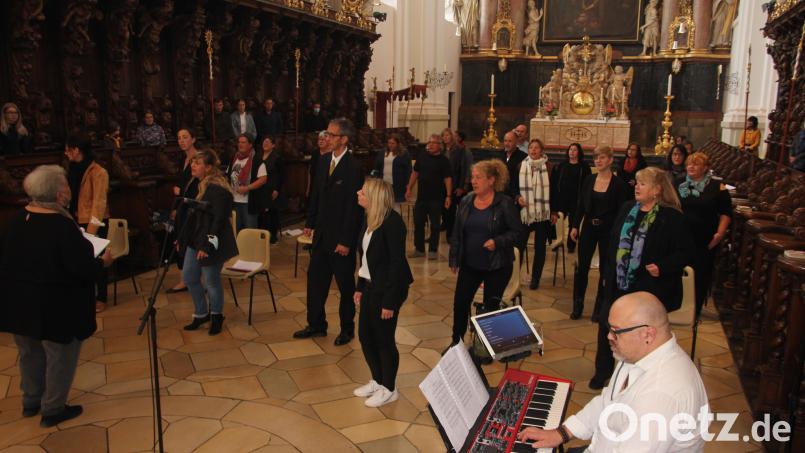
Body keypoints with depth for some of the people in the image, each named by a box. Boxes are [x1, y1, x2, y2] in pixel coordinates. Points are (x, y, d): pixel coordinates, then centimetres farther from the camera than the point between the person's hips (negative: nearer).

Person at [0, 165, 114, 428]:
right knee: (60, 358, 12)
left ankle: (31, 402, 42)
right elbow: (82, 269, -24)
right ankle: (52, 410, 25)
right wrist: (103, 261, -6)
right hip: (55, 306, -7)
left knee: (29, 354, 25)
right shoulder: (62, 225, -25)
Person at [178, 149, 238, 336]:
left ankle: (216, 317, 25)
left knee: (211, 281, 3)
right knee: (189, 277, 14)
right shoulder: (198, 184, 10)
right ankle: (201, 314, 31)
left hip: (210, 243, -9)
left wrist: (207, 246, -24)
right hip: (195, 240, 9)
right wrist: (183, 239, 16)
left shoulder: (217, 189, -20)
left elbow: (218, 220, -23)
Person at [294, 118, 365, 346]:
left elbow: (353, 206, -19)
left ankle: (347, 328, 27)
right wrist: (310, 223, 10)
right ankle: (316, 325, 30)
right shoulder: (325, 160, 4)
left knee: (345, 285, 10)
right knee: (315, 280, 14)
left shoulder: (354, 167, -18)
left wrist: (345, 241, -17)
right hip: (322, 234, 7)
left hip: (341, 237, -7)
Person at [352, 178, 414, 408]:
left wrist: (389, 301, -20)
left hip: (387, 288, -9)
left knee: (384, 339, 4)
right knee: (365, 335, 15)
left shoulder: (392, 221, -21)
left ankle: (389, 389, 24)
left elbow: (397, 262, -21)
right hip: (370, 286, 9)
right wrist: (360, 287, 13)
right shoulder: (370, 219, 5)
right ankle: (377, 381, 35)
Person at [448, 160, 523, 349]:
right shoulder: (466, 201, 1)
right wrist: (454, 259, 9)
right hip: (469, 264, 4)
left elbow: (517, 232, -9)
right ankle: (456, 341, 28)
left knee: (491, 306, 7)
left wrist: (497, 242, -24)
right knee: (460, 302, 7)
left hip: (497, 266, -4)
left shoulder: (504, 203, -12)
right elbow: (457, 233, 7)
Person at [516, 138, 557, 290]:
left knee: (540, 247, 7)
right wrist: (518, 197, -8)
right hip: (524, 212, 1)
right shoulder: (521, 166, 2)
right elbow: (515, 187, 12)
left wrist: (554, 212, -2)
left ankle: (535, 279, 19)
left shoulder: (549, 167, -3)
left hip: (543, 213, -1)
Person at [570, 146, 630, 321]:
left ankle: (599, 308, 20)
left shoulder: (619, 184, -7)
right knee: (582, 267, 4)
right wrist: (575, 226, 2)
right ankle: (578, 305, 18)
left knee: (605, 269, 7)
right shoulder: (589, 180, 3)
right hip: (589, 228, 3)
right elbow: (580, 205, 7)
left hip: (608, 231, -3)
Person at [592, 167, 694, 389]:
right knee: (606, 326, 10)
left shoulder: (672, 218, -11)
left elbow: (686, 252, -10)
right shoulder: (627, 209, 7)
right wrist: (608, 273, 10)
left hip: (649, 289, -5)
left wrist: (662, 266, -24)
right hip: (618, 284, 5)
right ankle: (602, 371, 30)